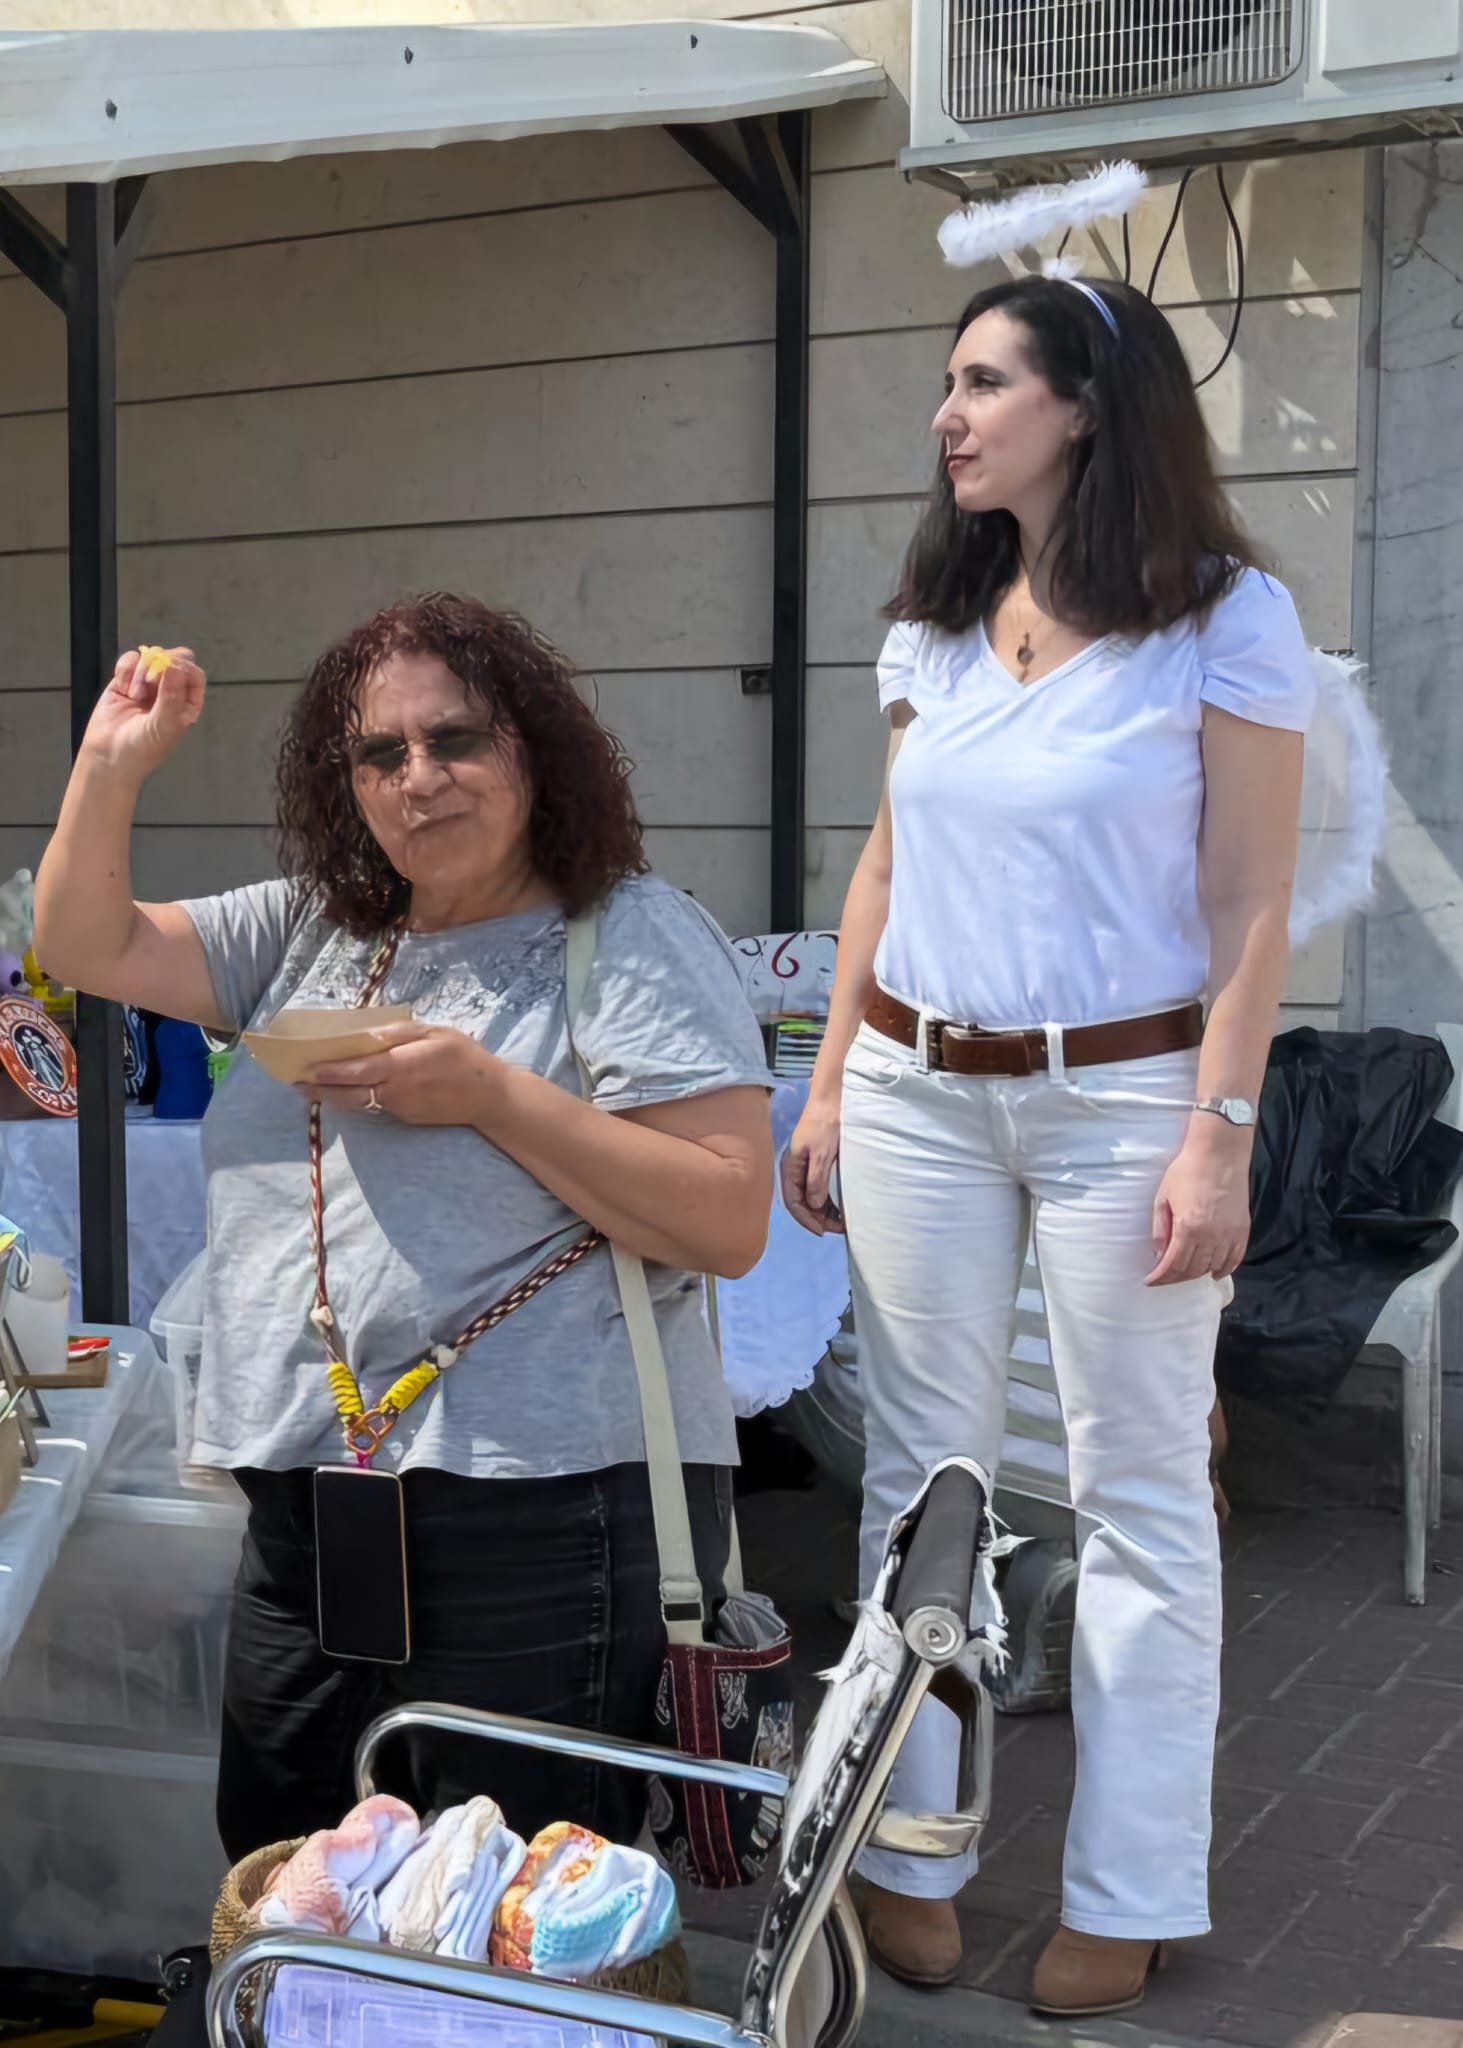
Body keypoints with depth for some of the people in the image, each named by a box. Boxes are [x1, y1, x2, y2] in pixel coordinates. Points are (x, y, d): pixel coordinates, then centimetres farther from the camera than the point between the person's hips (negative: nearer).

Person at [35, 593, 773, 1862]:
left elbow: (730, 1223, -14)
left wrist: (492, 1096, -19)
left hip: (543, 1513, -7)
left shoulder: (634, 939, -6)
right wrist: (113, 764, 2)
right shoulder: (312, 930, 15)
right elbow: (88, 947, 14)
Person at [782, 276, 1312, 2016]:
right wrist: (831, 1085, 10)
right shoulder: (932, 625, 9)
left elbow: (1250, 909, -8)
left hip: (1121, 1094, -5)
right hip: (919, 1090, 5)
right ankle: (908, 1858, 21)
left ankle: (1124, 1899, 15)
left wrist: (1219, 1136, -13)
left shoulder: (1223, 621, -6)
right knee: (919, 1476, 9)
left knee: (1140, 1492, 3)